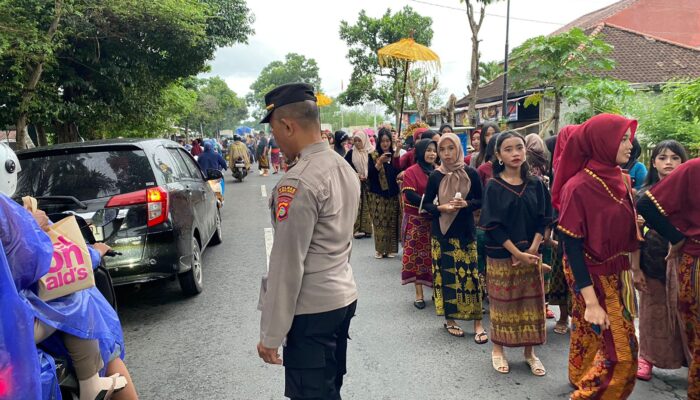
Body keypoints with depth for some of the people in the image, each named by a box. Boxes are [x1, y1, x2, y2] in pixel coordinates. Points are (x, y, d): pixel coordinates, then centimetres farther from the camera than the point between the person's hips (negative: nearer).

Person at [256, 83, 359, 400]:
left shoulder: (298, 182, -22)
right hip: (344, 297, 9)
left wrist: (271, 335, -13)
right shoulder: (346, 168, 7)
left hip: (311, 309, -9)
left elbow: (287, 264, -21)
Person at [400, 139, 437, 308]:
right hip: (416, 219, -4)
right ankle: (419, 294, 4)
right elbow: (410, 196, -16)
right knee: (417, 255, -1)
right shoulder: (411, 171, -6)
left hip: (434, 219, 5)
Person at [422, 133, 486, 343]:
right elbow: (426, 203, 5)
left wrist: (466, 203, -16)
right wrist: (441, 208, -14)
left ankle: (478, 323, 7)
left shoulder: (470, 173, -3)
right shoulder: (435, 176, -2)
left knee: (470, 274, -2)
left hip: (465, 231, 0)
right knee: (446, 275, 5)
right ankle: (449, 319, 20)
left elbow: (480, 201, 4)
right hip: (442, 232, 1)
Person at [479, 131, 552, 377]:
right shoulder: (494, 186, -6)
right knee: (502, 301, 7)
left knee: (530, 302, 8)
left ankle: (529, 351, 23)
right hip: (501, 255, -3)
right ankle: (498, 350, 23)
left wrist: (532, 249, -11)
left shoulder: (535, 184, 2)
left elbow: (543, 220, 2)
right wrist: (517, 253, -15)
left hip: (531, 254, 3)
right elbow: (493, 224, -10)